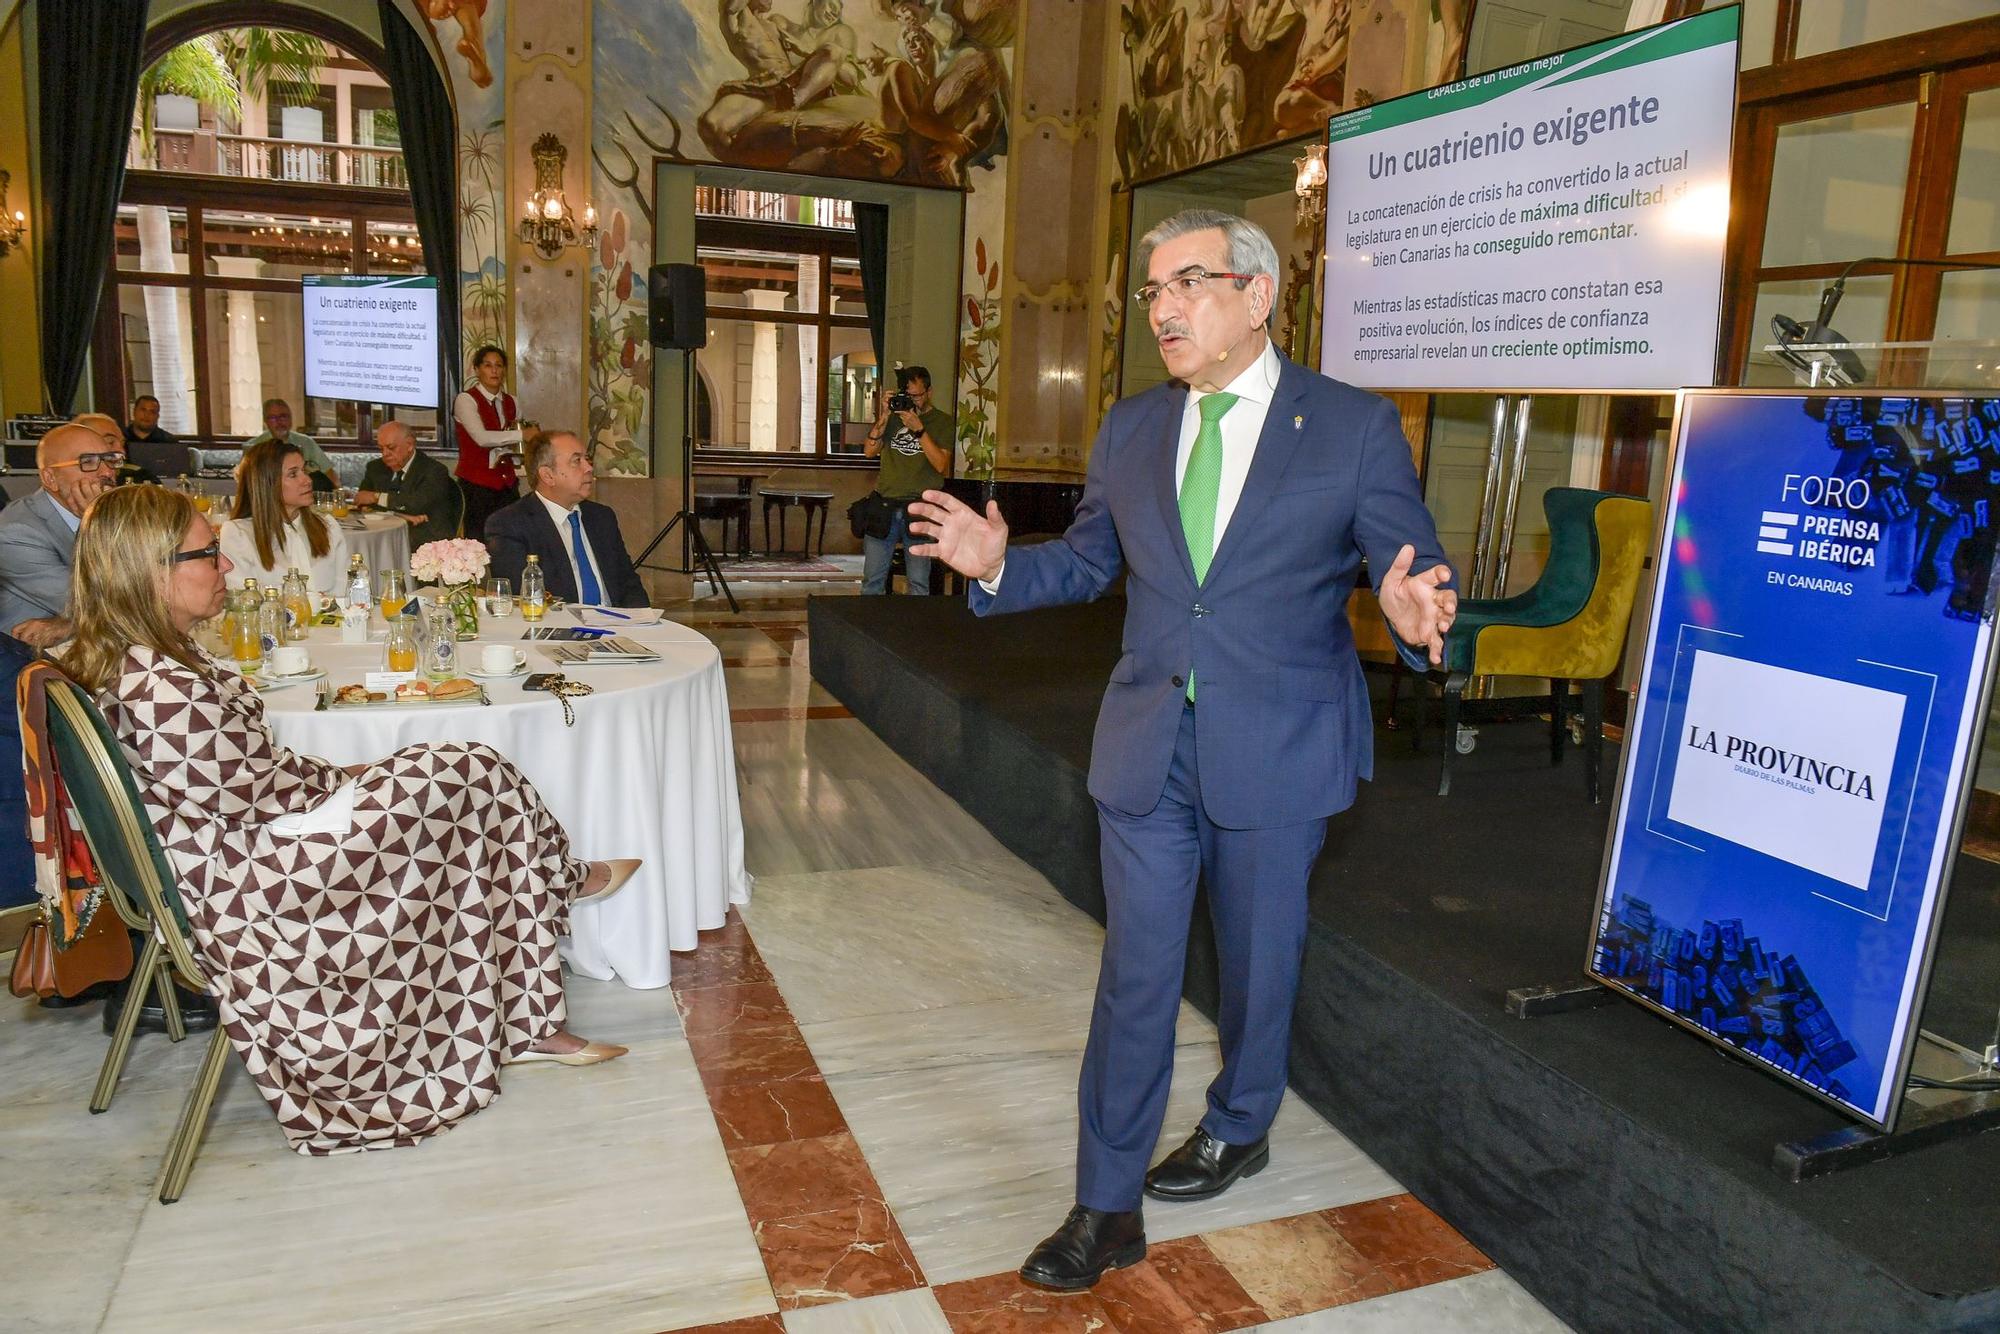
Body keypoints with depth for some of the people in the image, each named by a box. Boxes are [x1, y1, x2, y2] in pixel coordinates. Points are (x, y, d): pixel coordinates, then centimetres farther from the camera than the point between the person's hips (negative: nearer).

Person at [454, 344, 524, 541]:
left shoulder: (511, 402, 12)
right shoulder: (466, 400, -6)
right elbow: (481, 437, -21)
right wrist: (521, 434, -18)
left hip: (507, 483, 5)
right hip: (477, 485, -5)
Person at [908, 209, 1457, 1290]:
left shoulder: (1356, 428, -6)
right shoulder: (1130, 430, 5)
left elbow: (1410, 569, -6)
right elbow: (1088, 560, 14)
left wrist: (1411, 609, -29)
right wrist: (999, 564, -4)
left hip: (1278, 753, -2)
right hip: (1146, 747, 3)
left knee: (1258, 958, 17)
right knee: (1134, 974, 7)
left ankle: (1239, 1128, 45)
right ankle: (1107, 1210, 21)